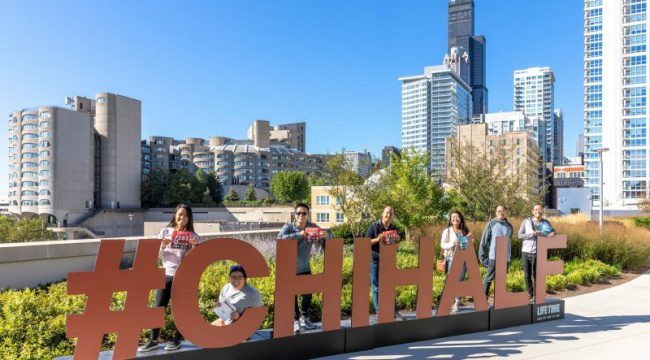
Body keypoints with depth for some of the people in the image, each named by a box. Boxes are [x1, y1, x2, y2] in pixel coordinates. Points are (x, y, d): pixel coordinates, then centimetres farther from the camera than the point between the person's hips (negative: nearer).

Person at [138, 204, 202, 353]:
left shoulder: (192, 235, 1)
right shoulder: (166, 231, 3)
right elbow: (158, 255, 6)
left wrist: (195, 247, -16)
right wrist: (163, 246, -14)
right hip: (167, 275, 1)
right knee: (158, 308, 2)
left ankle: (176, 339, 21)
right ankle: (153, 341, 14)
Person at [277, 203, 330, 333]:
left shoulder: (312, 227, -4)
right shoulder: (288, 227, -14)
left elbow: (324, 243, -3)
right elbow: (280, 238, -33)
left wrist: (325, 236, -28)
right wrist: (299, 234, -43)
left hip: (305, 268, 3)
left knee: (308, 294, 9)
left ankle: (303, 317, 32)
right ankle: (296, 320, 22)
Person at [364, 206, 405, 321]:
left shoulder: (394, 228, 7)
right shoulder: (374, 226, -7)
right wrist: (377, 239, -23)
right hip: (375, 260, -4)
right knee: (376, 287, 3)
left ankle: (393, 311, 16)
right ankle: (379, 312, 11)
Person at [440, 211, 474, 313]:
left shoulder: (465, 231, 13)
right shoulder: (447, 231, 1)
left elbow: (469, 246, 20)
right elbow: (442, 244, -5)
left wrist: (471, 239, 0)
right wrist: (452, 244, -22)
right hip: (451, 258, -3)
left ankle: (457, 303, 7)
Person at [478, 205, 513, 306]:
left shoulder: (509, 226, 11)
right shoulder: (491, 224, -1)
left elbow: (509, 241, 19)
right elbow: (484, 240, -1)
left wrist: (509, 255, 14)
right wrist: (482, 256, -3)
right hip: (493, 257, -4)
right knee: (489, 278, -3)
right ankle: (484, 297, 0)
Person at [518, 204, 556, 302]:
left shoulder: (546, 223, 7)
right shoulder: (526, 221, 3)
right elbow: (520, 235, -1)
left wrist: (553, 233, -14)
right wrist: (532, 234, -14)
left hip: (537, 253, -1)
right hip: (525, 252, 1)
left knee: (536, 275, -2)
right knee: (527, 276, 6)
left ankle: (536, 295, 11)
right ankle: (530, 294, 19)